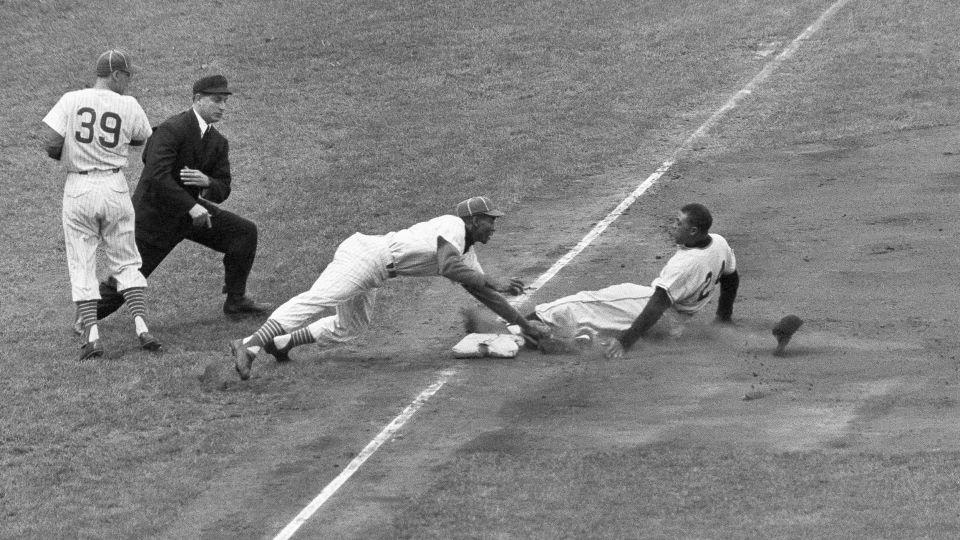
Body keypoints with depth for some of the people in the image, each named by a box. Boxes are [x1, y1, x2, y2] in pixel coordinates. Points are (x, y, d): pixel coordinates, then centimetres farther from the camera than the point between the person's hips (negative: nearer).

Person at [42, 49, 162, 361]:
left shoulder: (71, 101, -5)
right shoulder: (128, 106, -3)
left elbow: (50, 143, -11)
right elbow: (142, 138, 14)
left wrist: (67, 156, 9)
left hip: (78, 188, 0)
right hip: (114, 187, 1)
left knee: (81, 265, 6)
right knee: (125, 262, 12)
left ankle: (91, 335, -4)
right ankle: (141, 326, -1)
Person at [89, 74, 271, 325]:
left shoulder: (218, 143, 2)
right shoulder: (172, 130, -22)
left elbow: (222, 190, 3)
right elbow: (156, 176, -33)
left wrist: (207, 182, -21)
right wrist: (191, 206, -37)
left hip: (189, 209, 7)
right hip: (154, 214, -7)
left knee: (245, 231, -3)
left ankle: (236, 301, 7)